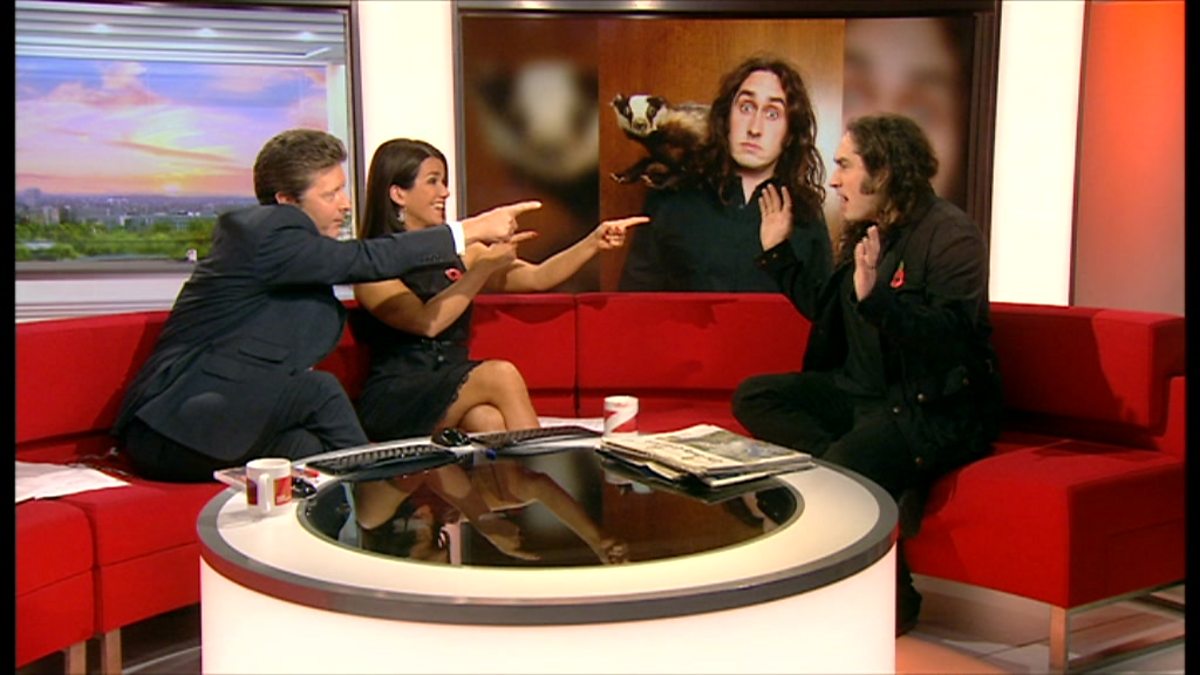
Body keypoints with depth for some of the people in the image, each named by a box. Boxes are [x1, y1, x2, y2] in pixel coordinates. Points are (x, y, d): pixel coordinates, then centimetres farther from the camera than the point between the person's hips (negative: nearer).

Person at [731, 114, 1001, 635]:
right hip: (862, 393, 10)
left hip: (936, 407, -9)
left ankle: (892, 597, -6)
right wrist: (776, 251, 22)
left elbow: (951, 335, -27)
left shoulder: (951, 235, -13)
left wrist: (875, 296, -38)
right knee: (753, 396, -3)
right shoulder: (864, 233, 13)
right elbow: (825, 309, 26)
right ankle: (873, 488, -17)